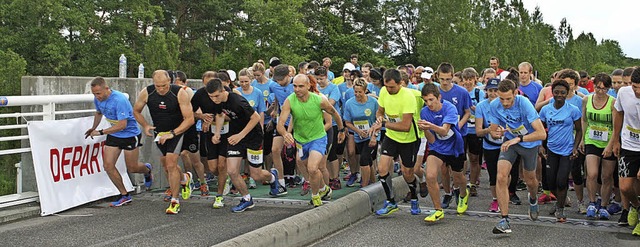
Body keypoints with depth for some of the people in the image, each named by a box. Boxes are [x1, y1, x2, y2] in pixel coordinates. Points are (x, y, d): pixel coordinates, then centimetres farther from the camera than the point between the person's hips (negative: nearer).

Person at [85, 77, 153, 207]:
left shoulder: (119, 100, -30)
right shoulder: (98, 99, -6)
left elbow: (122, 125, -32)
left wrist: (101, 132, -30)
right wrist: (93, 128, 12)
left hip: (130, 135, -6)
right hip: (113, 135, 7)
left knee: (132, 168, 5)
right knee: (108, 165, -5)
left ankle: (147, 170, 43)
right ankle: (125, 195, 7)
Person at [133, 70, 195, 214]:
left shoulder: (180, 93, -23)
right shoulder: (146, 93, -14)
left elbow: (189, 119, -20)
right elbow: (136, 111, 5)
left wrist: (172, 133, -25)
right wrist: (145, 126, -9)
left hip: (177, 131, -4)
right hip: (158, 133, 4)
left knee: (171, 164, -13)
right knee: (166, 165, 12)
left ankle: (174, 201, -3)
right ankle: (185, 178, 44)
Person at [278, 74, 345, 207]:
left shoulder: (320, 100, -22)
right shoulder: (289, 101, -20)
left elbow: (334, 113, -2)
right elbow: (280, 123, -28)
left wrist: (341, 130, 9)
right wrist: (285, 134, -50)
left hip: (318, 138, -4)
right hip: (300, 139, 4)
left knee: (312, 169, -24)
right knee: (310, 169, 22)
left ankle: (315, 196, 2)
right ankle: (324, 189, 51)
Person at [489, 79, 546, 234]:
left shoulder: (524, 103, -30)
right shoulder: (495, 105, -18)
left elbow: (542, 134, -33)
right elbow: (493, 132, -5)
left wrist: (518, 138, -41)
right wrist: (497, 133, -30)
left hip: (530, 143, -2)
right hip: (510, 141, 2)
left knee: (530, 180, 16)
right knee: (501, 177, -19)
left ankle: (533, 200, 54)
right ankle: (504, 220, -15)